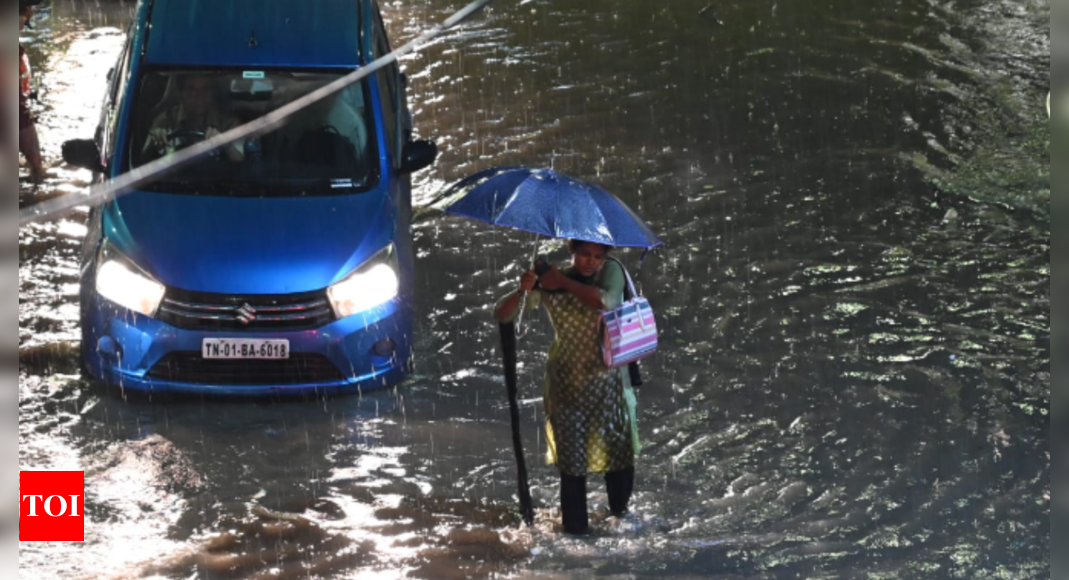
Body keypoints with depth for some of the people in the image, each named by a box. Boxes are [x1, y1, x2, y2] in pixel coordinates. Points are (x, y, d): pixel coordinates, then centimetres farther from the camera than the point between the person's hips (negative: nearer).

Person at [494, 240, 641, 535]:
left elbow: (604, 301, -27)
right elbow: (502, 314, -10)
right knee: (573, 453, -3)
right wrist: (522, 291, -29)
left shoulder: (611, 271, -6)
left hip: (609, 376, 2)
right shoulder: (547, 284, -7)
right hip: (569, 380, -1)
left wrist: (564, 282, -25)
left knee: (620, 447, 8)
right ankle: (575, 525, 7)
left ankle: (619, 508, 33)